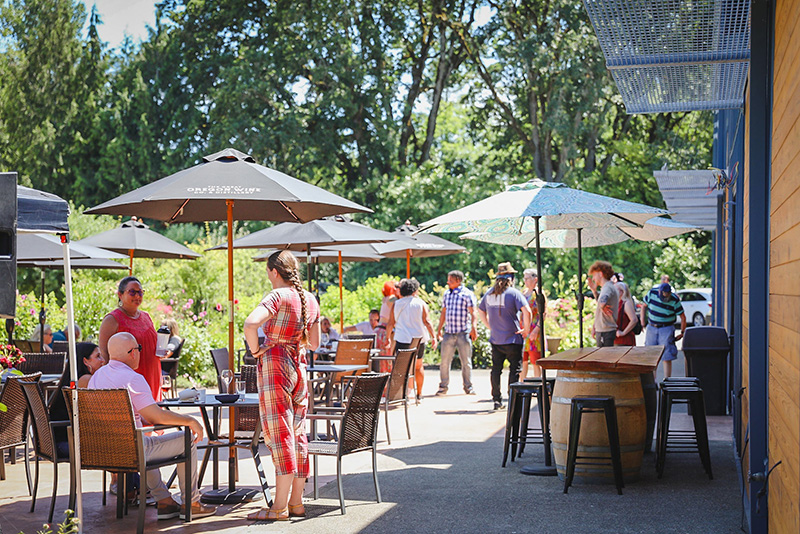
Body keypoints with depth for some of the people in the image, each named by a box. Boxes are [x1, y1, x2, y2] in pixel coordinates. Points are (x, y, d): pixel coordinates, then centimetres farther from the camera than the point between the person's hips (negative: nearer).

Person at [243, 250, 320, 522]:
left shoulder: (278, 296, -13)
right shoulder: (311, 300, 10)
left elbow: (250, 323, -29)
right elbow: (314, 344, 18)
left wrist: (255, 349, -14)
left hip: (274, 365, -7)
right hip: (299, 366, 7)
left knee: (279, 436, -5)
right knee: (297, 434, 11)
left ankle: (280, 507, -2)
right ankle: (296, 502, 16)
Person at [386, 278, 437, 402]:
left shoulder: (396, 304, 6)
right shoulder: (420, 303, 2)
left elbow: (390, 323, 6)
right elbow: (427, 321, -6)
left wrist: (388, 338, 16)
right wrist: (433, 337, -7)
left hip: (402, 340, -1)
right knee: (418, 366, 16)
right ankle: (419, 395, 23)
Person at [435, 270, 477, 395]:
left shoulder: (467, 294, -3)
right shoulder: (447, 294, 14)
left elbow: (473, 313, -8)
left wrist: (474, 328, -19)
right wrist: (439, 329, 19)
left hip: (463, 333, -4)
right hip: (448, 333, 5)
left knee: (466, 361, 1)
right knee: (445, 361, 2)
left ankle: (468, 386, 10)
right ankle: (443, 386, 10)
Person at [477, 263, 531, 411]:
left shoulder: (489, 293, 8)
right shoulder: (514, 293, -10)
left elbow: (480, 310, 20)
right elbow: (526, 311, -21)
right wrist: (526, 329, -10)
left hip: (495, 339, 5)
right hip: (512, 339, -5)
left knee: (496, 369, 11)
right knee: (514, 369, 3)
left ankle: (496, 400, 13)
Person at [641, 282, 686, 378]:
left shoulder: (675, 300, -15)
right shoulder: (652, 293, -8)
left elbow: (683, 317, -4)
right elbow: (644, 306, 9)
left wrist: (682, 333, 0)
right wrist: (642, 321, 2)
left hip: (666, 329, -3)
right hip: (651, 328, 3)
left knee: (667, 358, -9)